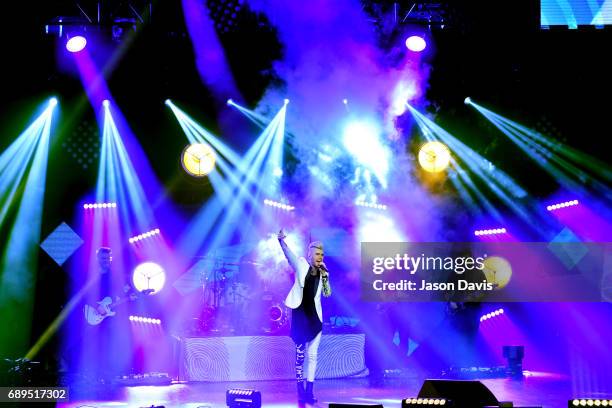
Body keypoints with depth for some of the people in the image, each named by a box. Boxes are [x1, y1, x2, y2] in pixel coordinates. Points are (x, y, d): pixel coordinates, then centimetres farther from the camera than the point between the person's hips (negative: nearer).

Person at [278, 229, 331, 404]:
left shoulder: (322, 271, 7)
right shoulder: (301, 265, -3)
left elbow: (327, 293, 6)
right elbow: (289, 255, -20)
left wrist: (325, 276, -7)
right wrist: (281, 241, -38)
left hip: (315, 316, 4)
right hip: (300, 314, -4)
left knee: (312, 354, 4)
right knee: (300, 353, -2)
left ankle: (309, 390, 10)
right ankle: (300, 390, 4)